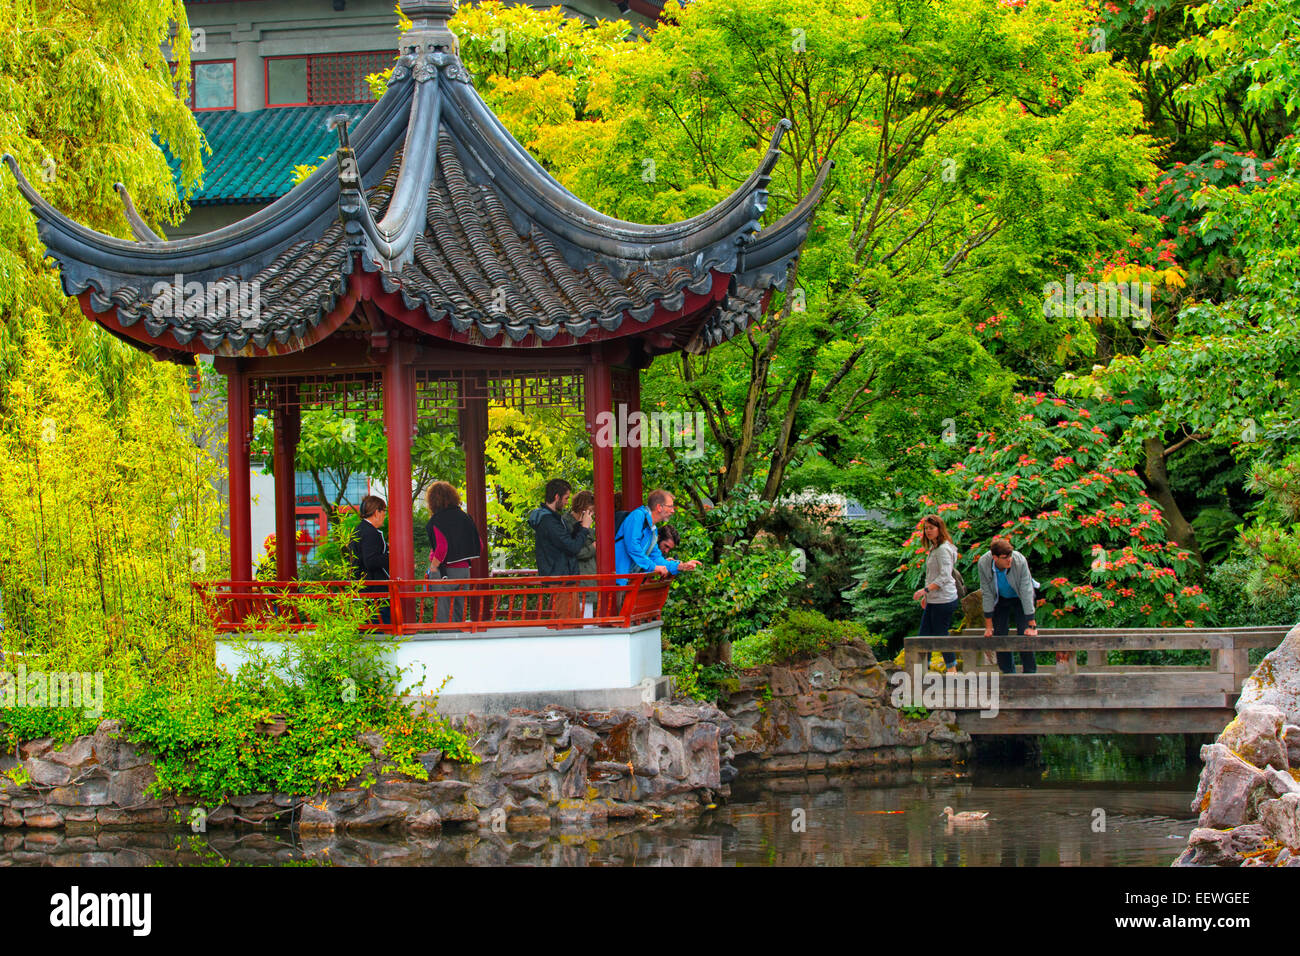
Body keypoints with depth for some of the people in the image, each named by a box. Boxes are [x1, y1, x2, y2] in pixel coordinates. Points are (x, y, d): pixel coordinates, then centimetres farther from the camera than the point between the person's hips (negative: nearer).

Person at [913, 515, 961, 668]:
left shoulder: (944, 549, -16)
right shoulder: (933, 548, 15)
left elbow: (944, 577, -22)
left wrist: (925, 589, -26)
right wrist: (926, 595, 22)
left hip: (944, 601, -10)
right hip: (933, 601, 10)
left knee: (941, 636, -4)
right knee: (923, 636, 8)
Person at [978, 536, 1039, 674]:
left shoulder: (1020, 561, -34)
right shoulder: (984, 563, -27)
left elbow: (1026, 593, -29)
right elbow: (987, 594, -18)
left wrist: (1032, 626, -28)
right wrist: (989, 626, -15)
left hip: (1019, 598, -2)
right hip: (1001, 599, 2)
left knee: (1024, 634, -13)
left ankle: (1030, 673, -3)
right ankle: (1008, 673, 11)